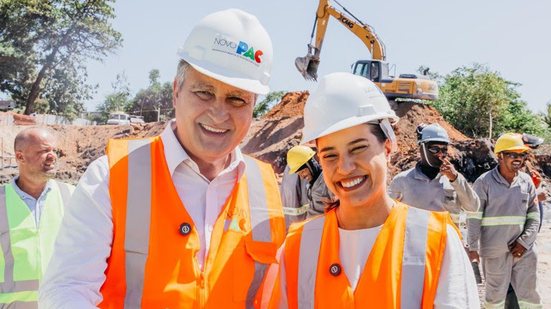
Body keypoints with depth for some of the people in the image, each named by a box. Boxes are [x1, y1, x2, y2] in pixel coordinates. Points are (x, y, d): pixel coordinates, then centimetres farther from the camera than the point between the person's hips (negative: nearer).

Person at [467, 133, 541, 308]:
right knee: (496, 294, 7)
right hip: (495, 250, -4)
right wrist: (473, 247, -10)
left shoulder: (526, 181, 5)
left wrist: (524, 241, -5)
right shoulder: (484, 182, -7)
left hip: (523, 250, 4)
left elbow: (534, 216, 7)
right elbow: (474, 217, -7)